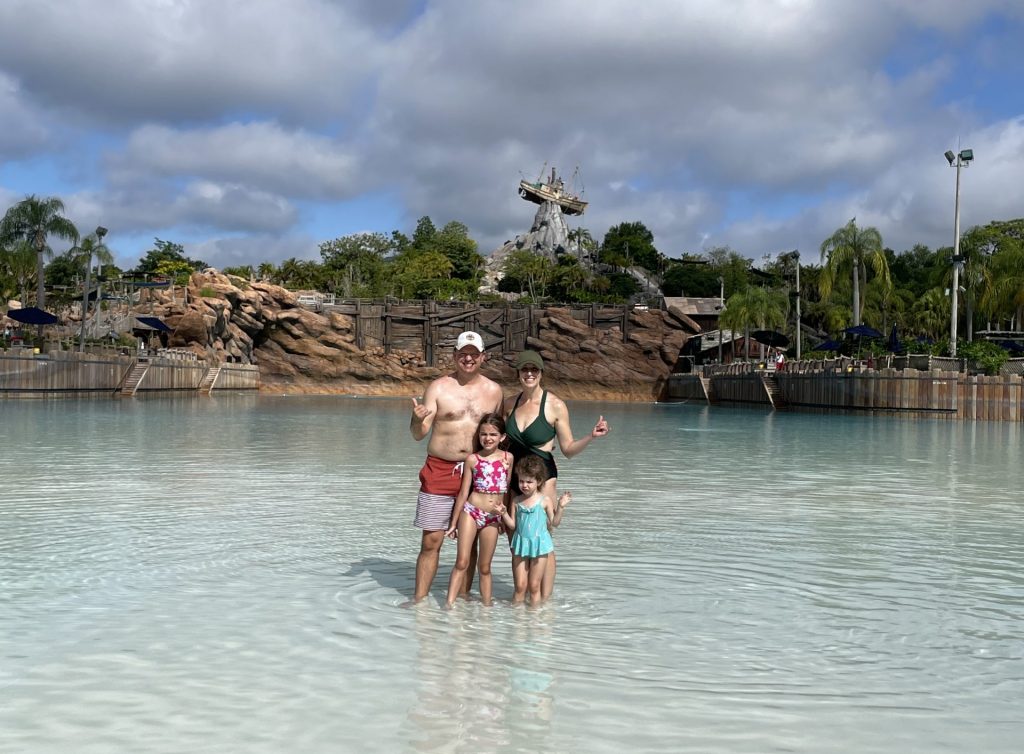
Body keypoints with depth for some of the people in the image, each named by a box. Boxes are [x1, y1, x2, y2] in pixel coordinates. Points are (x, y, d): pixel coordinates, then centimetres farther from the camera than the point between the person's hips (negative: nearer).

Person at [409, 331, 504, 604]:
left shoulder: (493, 390, 8)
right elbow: (419, 434, -4)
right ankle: (418, 599, 7)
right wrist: (417, 419, -26)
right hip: (439, 472, -2)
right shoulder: (438, 387, 0)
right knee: (431, 542, -1)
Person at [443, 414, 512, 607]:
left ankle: (487, 605, 17)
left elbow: (508, 490, 10)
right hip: (471, 512, -2)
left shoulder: (508, 458, 3)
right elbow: (463, 493, 3)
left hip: (493, 518, 2)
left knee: (484, 567, 10)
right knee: (462, 562, -7)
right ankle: (449, 604, -6)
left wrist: (505, 518, 10)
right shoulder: (472, 459, -1)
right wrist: (454, 522, 5)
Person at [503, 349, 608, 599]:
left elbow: (569, 449, -6)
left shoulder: (556, 405, -9)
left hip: (542, 477, -5)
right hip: (513, 475, 5)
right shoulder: (510, 403, 4)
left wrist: (591, 436, -20)